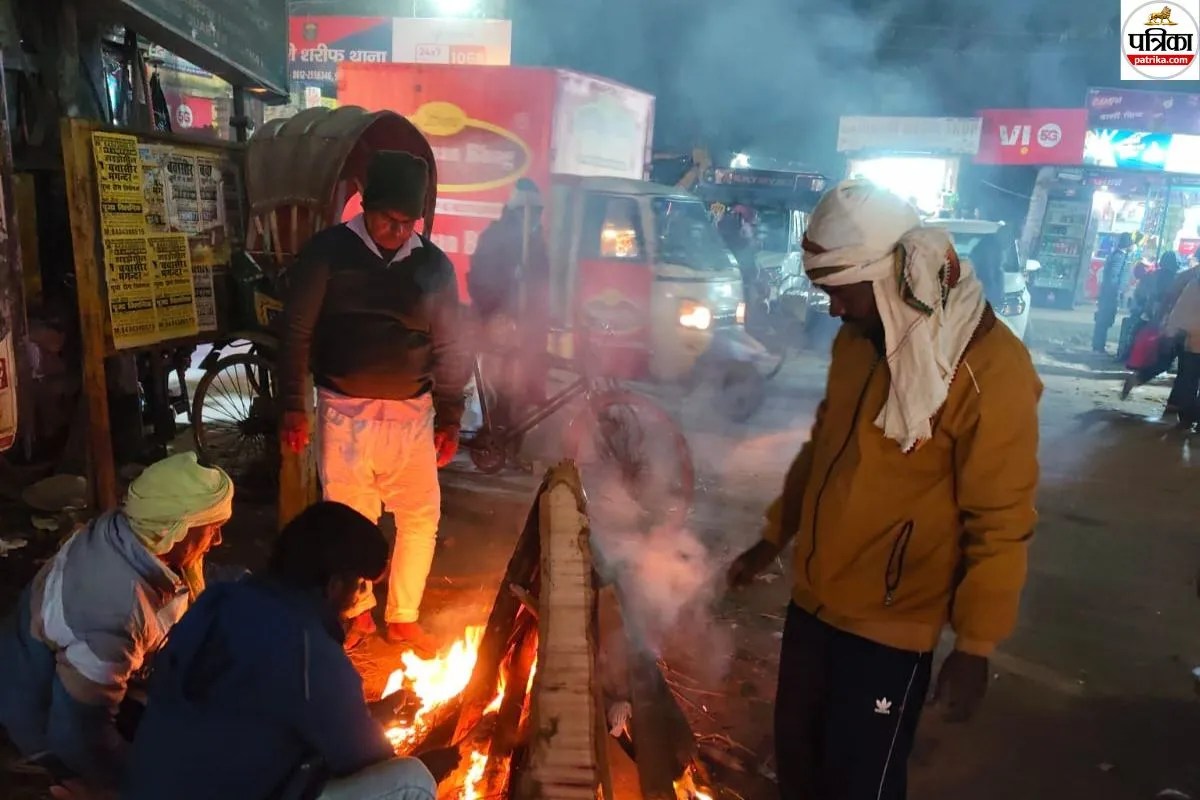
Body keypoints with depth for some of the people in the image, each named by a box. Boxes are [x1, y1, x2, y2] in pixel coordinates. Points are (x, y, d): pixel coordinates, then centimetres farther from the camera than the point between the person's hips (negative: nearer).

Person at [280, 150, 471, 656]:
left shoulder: (434, 265, 3)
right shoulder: (328, 251, -4)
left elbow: (449, 349, 8)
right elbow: (296, 332, -2)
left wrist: (450, 419, 8)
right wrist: (293, 405, -4)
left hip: (411, 413, 3)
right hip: (346, 412, -3)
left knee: (422, 516, 7)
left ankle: (403, 616, 27)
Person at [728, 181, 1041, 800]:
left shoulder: (990, 370, -20)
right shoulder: (857, 339, 2)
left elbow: (1000, 524, -16)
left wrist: (975, 645, -11)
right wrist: (774, 538, 18)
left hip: (889, 624, -6)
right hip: (813, 597, 7)